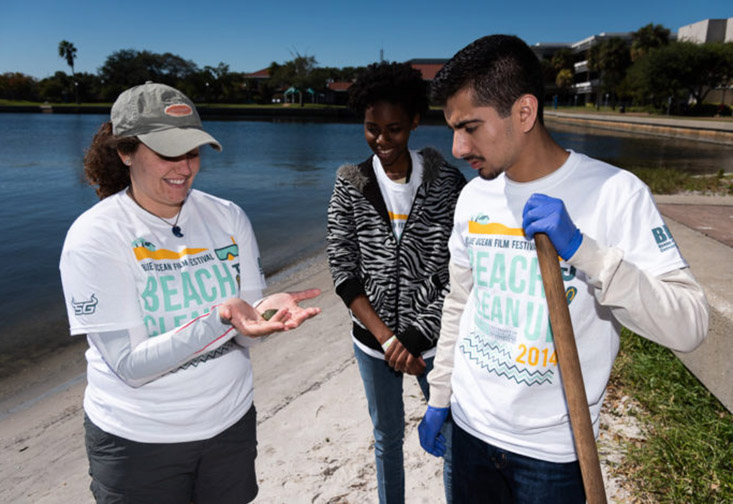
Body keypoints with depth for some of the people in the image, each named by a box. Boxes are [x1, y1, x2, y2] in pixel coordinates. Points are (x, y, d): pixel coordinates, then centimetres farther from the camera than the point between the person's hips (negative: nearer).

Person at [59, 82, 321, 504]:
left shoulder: (228, 217, -6)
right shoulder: (94, 236, -16)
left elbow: (244, 333, -5)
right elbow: (131, 366, -21)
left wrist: (264, 311, -28)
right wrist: (220, 318, -34)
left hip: (231, 422, 3)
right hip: (139, 441, -3)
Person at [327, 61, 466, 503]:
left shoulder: (446, 182, -8)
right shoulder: (350, 187, -4)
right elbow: (342, 268, -7)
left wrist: (418, 335, -15)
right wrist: (386, 337, -13)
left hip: (434, 336, -1)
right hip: (374, 337, 2)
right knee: (387, 437, 20)